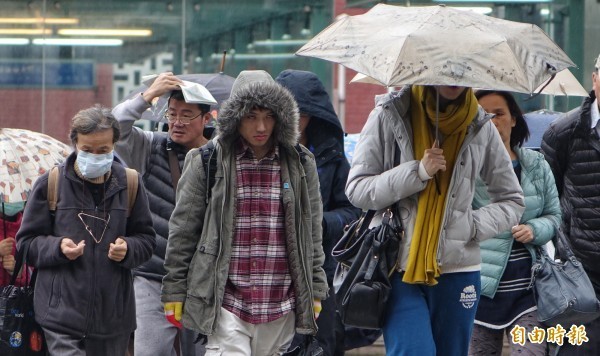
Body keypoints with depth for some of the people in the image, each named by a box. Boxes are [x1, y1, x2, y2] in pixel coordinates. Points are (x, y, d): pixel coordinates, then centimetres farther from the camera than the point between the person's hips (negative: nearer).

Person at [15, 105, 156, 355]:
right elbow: (26, 241, 5)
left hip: (113, 315, 3)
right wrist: (58, 247, -15)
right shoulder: (51, 183, 0)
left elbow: (146, 238, 15)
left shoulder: (129, 184, 8)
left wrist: (128, 249, -8)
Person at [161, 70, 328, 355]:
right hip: (225, 301, -3)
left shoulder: (300, 164, 8)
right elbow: (182, 230, 3)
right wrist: (174, 291, 2)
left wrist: (315, 291, 14)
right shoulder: (206, 162, 0)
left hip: (280, 306, 3)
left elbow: (312, 232, 15)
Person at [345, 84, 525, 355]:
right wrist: (418, 172, -14)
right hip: (400, 270, -3)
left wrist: (473, 226, -3)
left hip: (458, 271, 3)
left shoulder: (480, 127, 6)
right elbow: (356, 190, -4)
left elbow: (512, 200, 15)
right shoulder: (390, 115, -1)